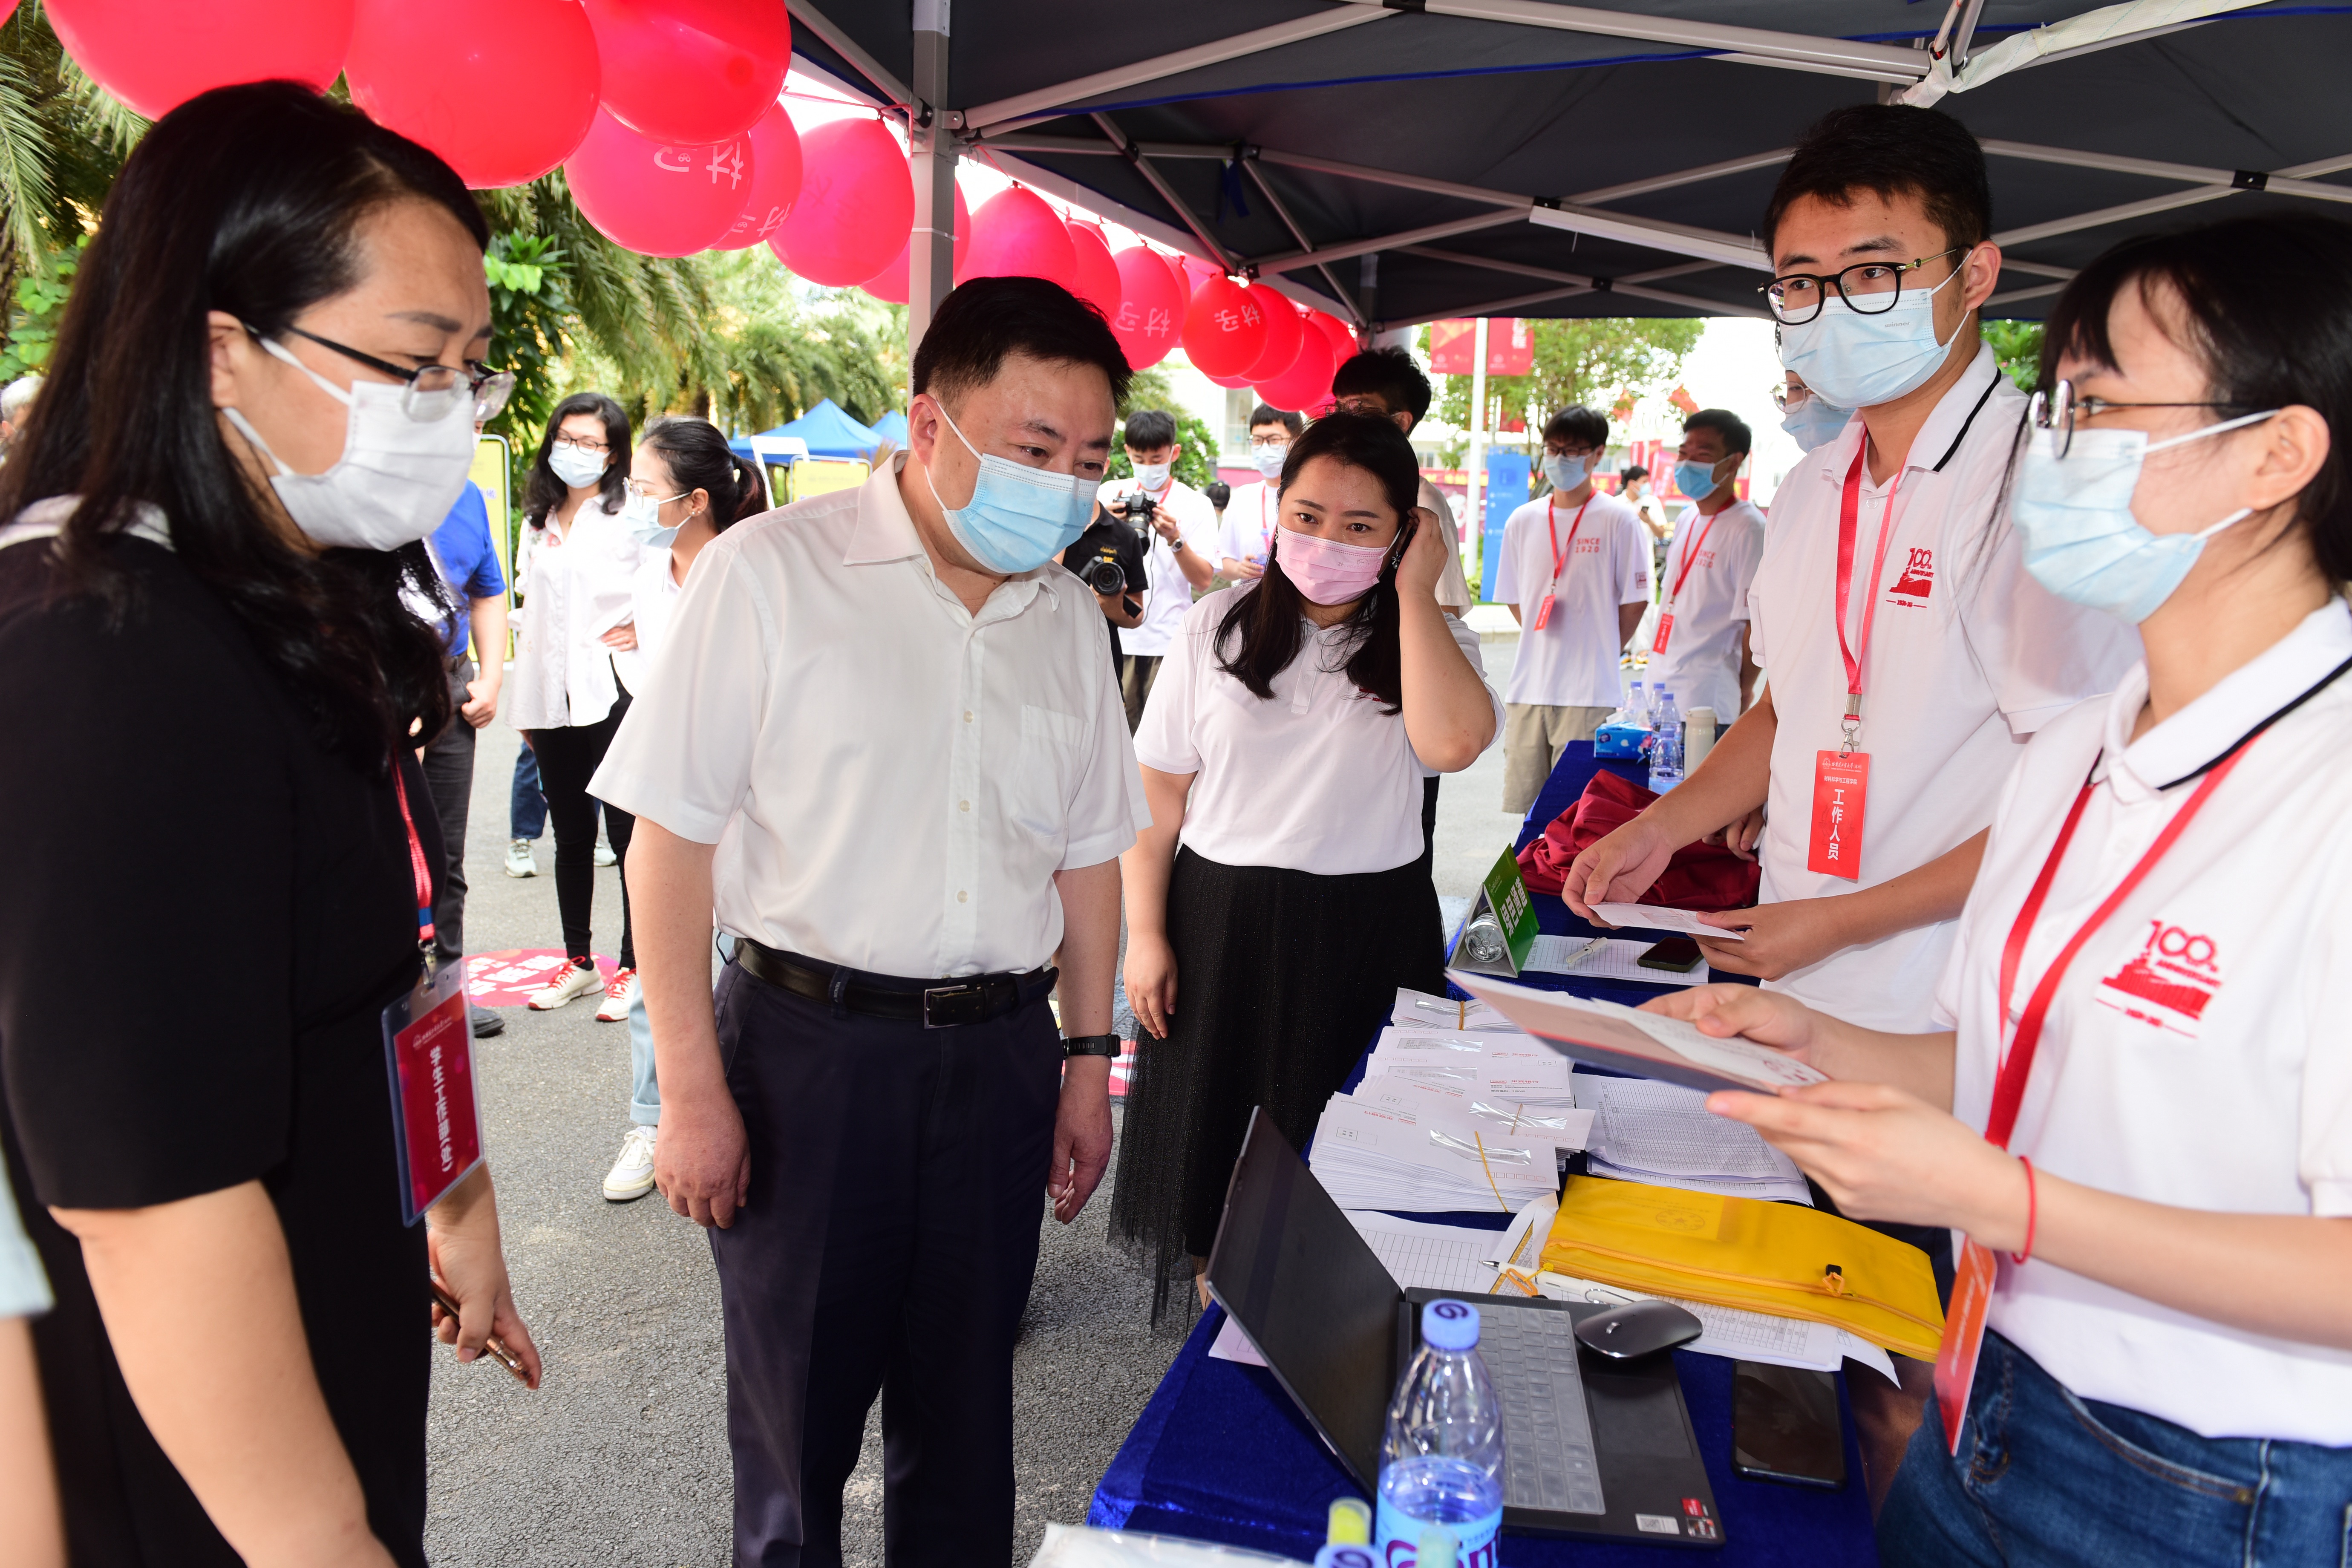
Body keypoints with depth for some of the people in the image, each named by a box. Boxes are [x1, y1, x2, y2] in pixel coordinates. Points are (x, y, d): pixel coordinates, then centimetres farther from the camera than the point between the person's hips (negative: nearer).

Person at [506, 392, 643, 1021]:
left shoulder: (631, 515, -4)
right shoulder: (539, 522, 16)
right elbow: (530, 611, 18)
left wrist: (648, 627, -12)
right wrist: (524, 704, 16)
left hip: (613, 691, -6)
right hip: (551, 696, 6)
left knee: (626, 832, -1)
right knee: (570, 834, 14)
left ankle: (634, 968, 8)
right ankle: (579, 961, 25)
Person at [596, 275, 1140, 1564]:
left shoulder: (1068, 614, 6)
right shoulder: (768, 574, -9)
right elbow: (671, 838, -9)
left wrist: (1088, 1060, 12)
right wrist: (693, 1094, -10)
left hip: (998, 1053, 4)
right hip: (809, 1041, -4)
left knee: (963, 1401, 17)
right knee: (796, 1403, 12)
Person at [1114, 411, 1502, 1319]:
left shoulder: (1431, 641, 0)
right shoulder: (1218, 629, 2)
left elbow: (1453, 742, -24)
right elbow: (1157, 793, 2)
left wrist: (1415, 592, -16)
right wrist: (1146, 934, -2)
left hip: (1367, 933, -1)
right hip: (1221, 924, 1)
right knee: (1213, 1142, 13)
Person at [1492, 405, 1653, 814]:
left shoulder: (1619, 520, -2)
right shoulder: (1523, 521, 11)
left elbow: (1635, 601, 1)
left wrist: (1600, 658, 5)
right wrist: (1546, 650, 12)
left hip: (1590, 693, -4)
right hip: (1528, 688, 4)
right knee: (1521, 803, 7)